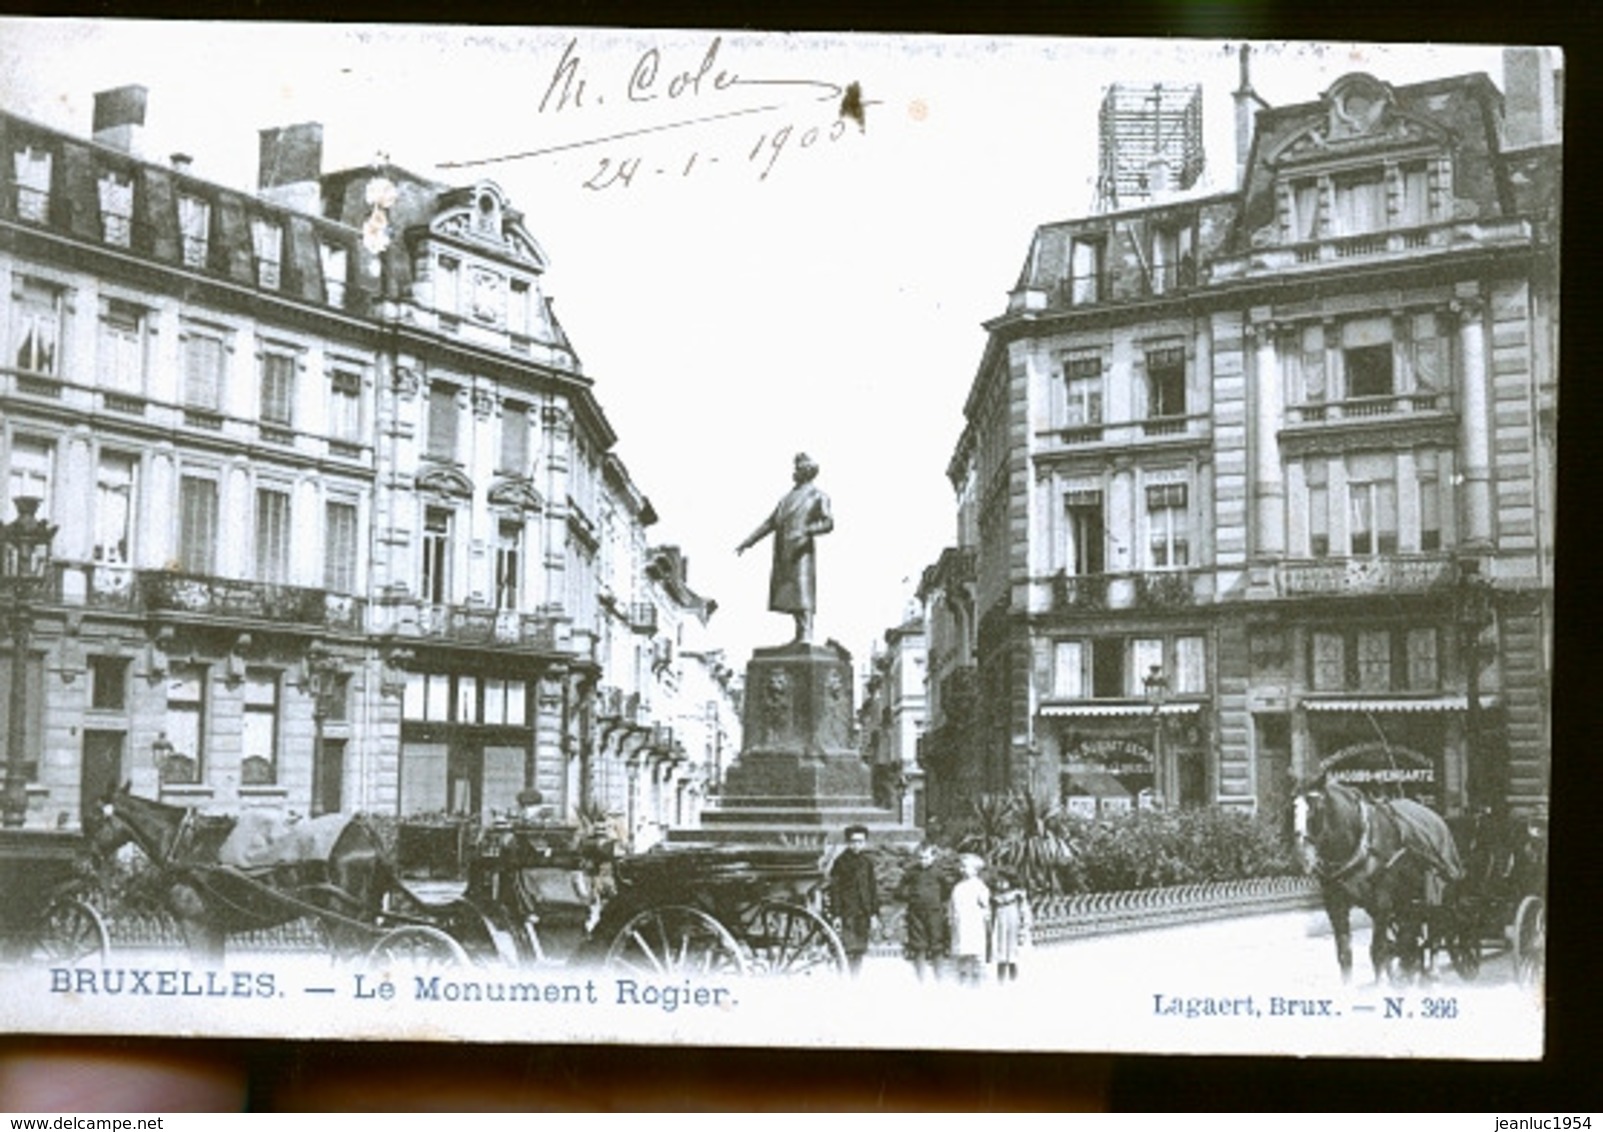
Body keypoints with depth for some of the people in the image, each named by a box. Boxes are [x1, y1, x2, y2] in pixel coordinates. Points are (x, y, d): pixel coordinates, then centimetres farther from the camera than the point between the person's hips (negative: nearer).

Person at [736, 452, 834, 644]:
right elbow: (771, 522, 24)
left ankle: (806, 638, -16)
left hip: (800, 554, -7)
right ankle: (800, 640, 6)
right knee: (790, 599, 4)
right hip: (783, 555, 7)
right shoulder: (788, 498, 24)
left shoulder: (818, 497, 4)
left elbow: (828, 523, -8)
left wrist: (805, 531, -24)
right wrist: (748, 542, 19)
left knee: (801, 597, -13)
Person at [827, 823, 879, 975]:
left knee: (859, 953, 7)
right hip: (847, 913, -4)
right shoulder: (840, 862, -2)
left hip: (863, 913, 4)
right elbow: (834, 890, -3)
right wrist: (836, 914, -9)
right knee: (846, 952, -11)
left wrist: (874, 914, 10)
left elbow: (873, 889, 15)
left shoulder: (868, 862, 10)